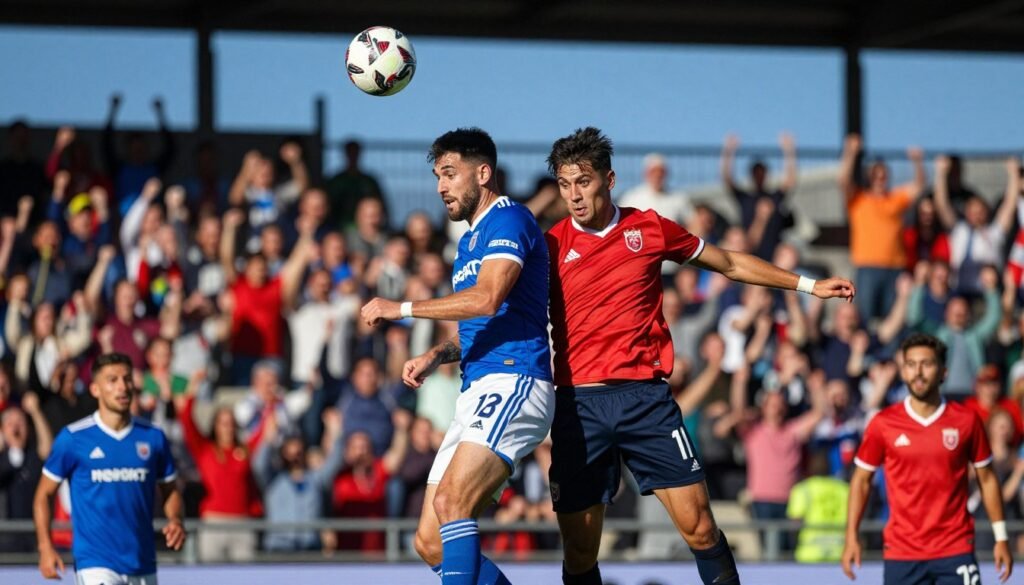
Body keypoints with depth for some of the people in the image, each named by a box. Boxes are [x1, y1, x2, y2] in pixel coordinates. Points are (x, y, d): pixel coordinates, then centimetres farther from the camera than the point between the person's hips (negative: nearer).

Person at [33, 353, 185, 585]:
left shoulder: (153, 437, 6)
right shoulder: (73, 438, -3)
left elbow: (170, 491, 16)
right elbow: (43, 494, 3)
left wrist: (175, 520, -6)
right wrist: (45, 548, -8)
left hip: (143, 565, 4)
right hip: (96, 564, -4)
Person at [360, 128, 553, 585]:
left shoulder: (508, 219, -5)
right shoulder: (470, 239, 25)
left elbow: (488, 298, -20)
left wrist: (403, 308, -14)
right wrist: (437, 355, 11)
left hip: (512, 384, -10)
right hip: (476, 391, 10)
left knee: (451, 502, -28)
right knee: (430, 542, 1)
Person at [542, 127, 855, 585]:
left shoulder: (649, 228, 7)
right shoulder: (551, 246, 3)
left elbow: (730, 263, 19)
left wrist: (809, 286, 21)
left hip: (645, 396, 1)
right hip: (579, 404, -1)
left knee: (698, 525, -7)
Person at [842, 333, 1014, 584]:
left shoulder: (966, 420, 0)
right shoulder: (883, 424, 0)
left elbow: (986, 479, 9)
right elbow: (861, 480, 9)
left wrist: (1001, 537, 6)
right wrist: (851, 537, 2)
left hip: (956, 552, 0)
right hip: (901, 552, 1)